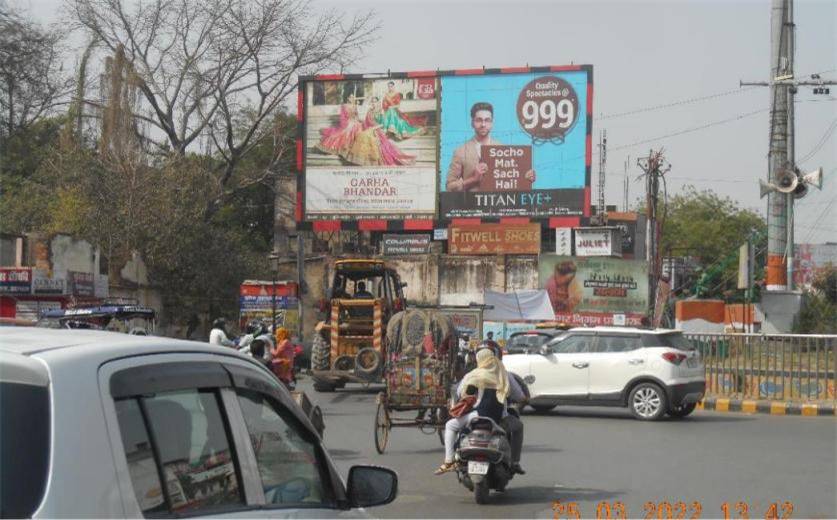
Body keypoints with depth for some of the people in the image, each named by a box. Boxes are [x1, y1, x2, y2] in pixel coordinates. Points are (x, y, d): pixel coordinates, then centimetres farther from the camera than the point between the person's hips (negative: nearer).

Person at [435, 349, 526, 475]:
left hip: (479, 416, -2)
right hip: (500, 420, 2)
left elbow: (459, 394, 8)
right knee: (518, 426, 32)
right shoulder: (505, 376, 9)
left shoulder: (474, 376, 1)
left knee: (450, 426, 20)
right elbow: (521, 398, 10)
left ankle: (449, 461, 9)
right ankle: (515, 463, 26)